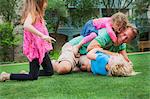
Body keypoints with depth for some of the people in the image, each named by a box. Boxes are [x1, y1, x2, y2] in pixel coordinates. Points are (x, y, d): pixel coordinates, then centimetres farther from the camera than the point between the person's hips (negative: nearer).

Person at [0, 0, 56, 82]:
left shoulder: (38, 14, 13)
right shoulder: (32, 13, -14)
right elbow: (26, 26, -33)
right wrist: (42, 35, -35)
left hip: (42, 48, 9)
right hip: (36, 49, -9)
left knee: (49, 72, 13)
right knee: (33, 77, -4)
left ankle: (28, 74, 24)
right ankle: (7, 76, 6)